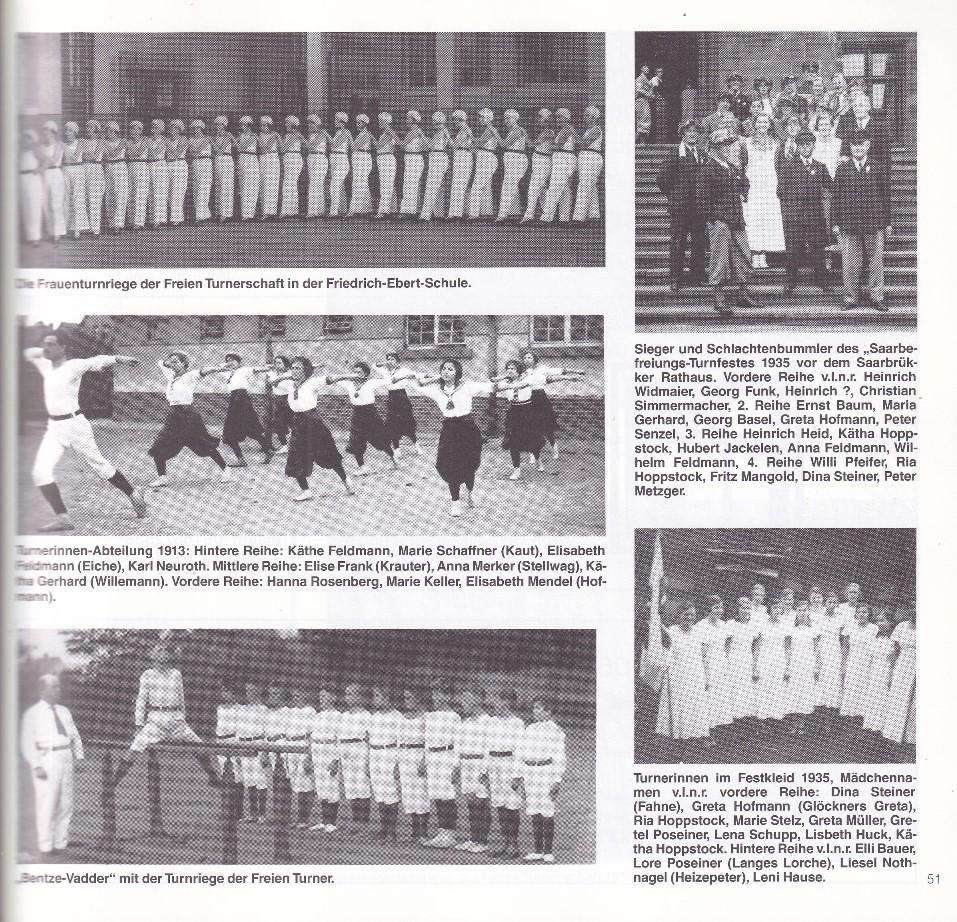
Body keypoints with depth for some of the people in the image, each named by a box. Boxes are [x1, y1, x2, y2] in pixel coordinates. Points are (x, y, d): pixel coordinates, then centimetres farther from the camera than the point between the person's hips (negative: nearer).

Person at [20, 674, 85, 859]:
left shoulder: (64, 711, 18)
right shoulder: (33, 714, 0)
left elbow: (75, 735, 20)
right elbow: (27, 744, -5)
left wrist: (79, 757, 7)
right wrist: (36, 766, -14)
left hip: (66, 758, 6)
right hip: (46, 759, -6)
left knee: (66, 805, 6)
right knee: (46, 805, -8)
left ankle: (61, 844, 14)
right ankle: (45, 848, -1)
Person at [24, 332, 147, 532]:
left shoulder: (74, 366, -12)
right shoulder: (46, 366, 10)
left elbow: (97, 362, -27)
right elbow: (28, 353, 25)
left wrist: (117, 359, -43)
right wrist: (44, 351, 9)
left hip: (74, 425, -7)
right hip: (54, 427, 7)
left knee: (100, 466, 6)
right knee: (41, 472, -9)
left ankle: (134, 495, 27)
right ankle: (62, 518, -7)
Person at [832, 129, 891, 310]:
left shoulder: (877, 169, 6)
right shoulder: (843, 169, 5)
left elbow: (885, 196, 8)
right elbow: (836, 197, 7)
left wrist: (887, 223, 6)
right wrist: (836, 222, 2)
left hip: (874, 224, 0)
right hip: (849, 225, 0)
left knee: (876, 261, 4)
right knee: (850, 263, 3)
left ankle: (876, 297, 13)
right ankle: (851, 298, 12)